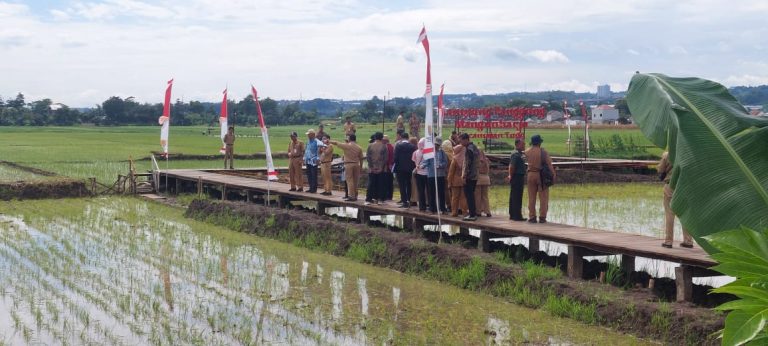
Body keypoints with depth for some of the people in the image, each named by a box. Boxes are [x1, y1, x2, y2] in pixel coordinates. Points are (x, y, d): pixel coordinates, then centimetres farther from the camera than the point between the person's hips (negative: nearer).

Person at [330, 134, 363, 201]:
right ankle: (355, 196, 16)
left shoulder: (346, 146, -6)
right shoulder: (359, 148, 5)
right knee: (355, 181, 11)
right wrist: (361, 167, 15)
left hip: (348, 164, -4)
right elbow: (361, 158, 7)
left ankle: (351, 196, -10)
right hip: (356, 164, 4)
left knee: (350, 181, -4)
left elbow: (336, 143, 2)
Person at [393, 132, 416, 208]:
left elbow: (396, 157, -10)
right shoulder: (413, 146, 0)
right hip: (410, 168, 4)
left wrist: (395, 167, 1)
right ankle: (408, 201, 14)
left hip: (400, 168, -3)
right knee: (409, 185, 13)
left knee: (402, 186, -1)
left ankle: (404, 202, -5)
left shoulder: (398, 145, -8)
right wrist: (414, 167, 10)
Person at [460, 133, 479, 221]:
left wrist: (464, 175, -15)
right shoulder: (474, 147, 14)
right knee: (471, 195, 16)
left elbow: (468, 164, -20)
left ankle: (472, 215, -5)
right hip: (475, 176, 9)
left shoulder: (468, 149, -15)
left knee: (468, 195, -5)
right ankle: (473, 213, 20)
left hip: (469, 176, -9)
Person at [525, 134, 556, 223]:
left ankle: (532, 217, 8)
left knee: (531, 197, 8)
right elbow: (549, 163, -11)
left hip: (531, 175, 3)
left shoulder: (527, 152, 1)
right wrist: (553, 173, -8)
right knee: (543, 197, 2)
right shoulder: (543, 151, -8)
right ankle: (542, 217, -1)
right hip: (541, 175, -3)